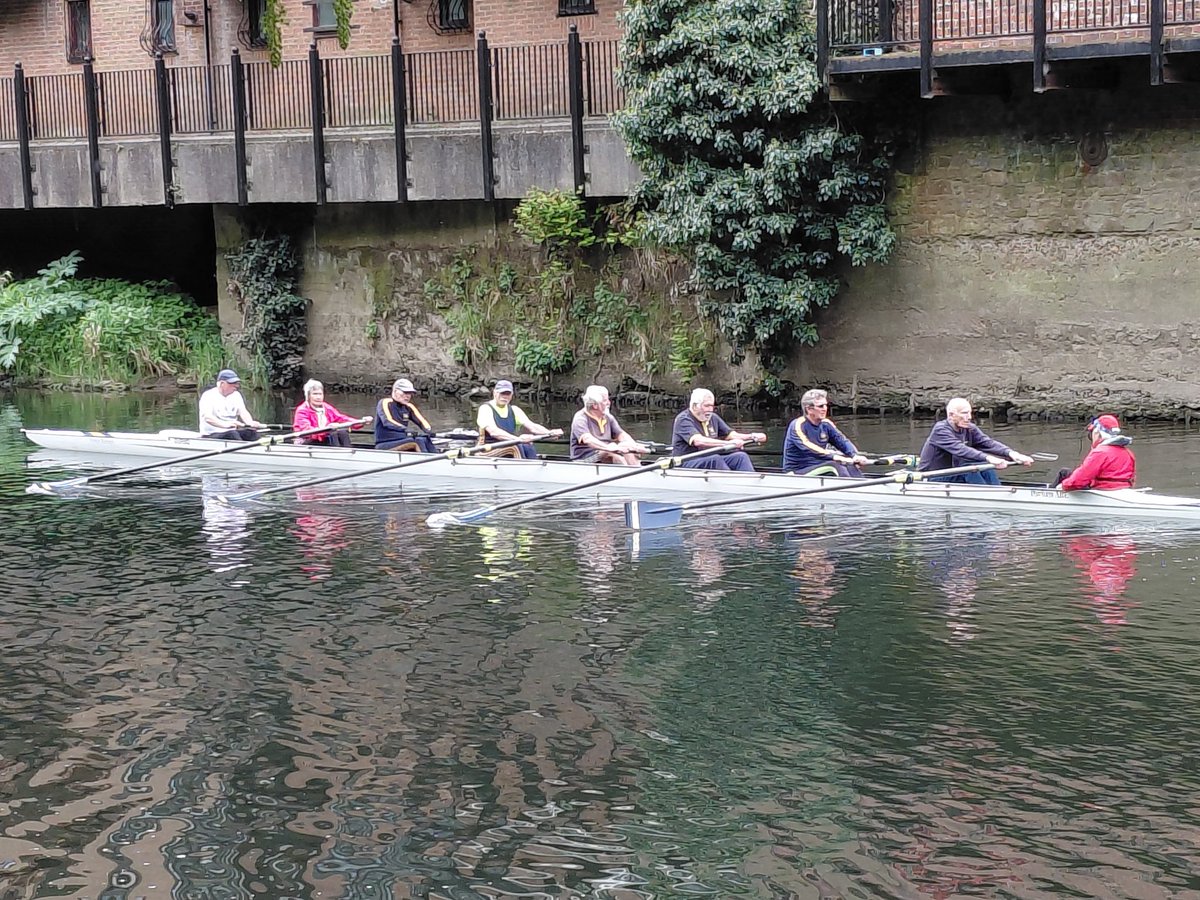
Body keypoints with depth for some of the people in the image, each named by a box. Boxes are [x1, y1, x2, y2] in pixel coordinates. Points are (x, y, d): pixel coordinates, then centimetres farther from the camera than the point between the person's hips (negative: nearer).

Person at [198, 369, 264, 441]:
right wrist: (226, 424, -43)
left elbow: (243, 412, 0)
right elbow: (207, 418, -24)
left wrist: (251, 423, -25)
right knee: (233, 434, -35)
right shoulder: (208, 395, -9)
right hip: (212, 434, -6)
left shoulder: (236, 395, 12)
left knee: (252, 433, -23)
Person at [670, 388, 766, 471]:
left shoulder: (713, 418, 15)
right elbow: (698, 441, -28)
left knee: (741, 456, -14)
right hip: (686, 464, -7)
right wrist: (728, 443, -35)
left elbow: (731, 435, 12)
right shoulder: (683, 420, -12)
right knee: (715, 459, -35)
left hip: (712, 460, 7)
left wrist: (752, 436, -9)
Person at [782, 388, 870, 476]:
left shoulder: (826, 424, 8)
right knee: (834, 466, -28)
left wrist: (856, 456, -22)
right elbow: (807, 448, -28)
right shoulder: (797, 425, -14)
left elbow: (843, 441, 0)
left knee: (849, 466, -16)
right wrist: (833, 456, -38)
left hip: (818, 468, 7)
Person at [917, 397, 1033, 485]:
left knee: (985, 465, -12)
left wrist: (1011, 453, -31)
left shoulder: (969, 429, 2)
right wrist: (988, 458, -49)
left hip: (954, 475, 7)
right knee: (968, 466, -28)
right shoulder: (940, 430, -20)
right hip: (933, 480, -7)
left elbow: (988, 443, -12)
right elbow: (960, 449, -36)